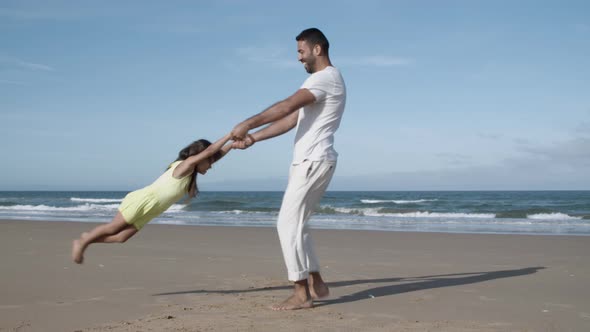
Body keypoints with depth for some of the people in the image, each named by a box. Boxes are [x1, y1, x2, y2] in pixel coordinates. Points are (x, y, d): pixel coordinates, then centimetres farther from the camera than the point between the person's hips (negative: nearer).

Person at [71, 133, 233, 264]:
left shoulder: (190, 173, 12)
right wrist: (229, 136, -14)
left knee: (121, 238, 3)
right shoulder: (185, 165, -13)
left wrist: (234, 143, 15)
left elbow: (215, 155, 17)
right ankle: (82, 242, 16)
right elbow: (209, 151, -22)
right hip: (142, 200, -9)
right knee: (113, 228, 1)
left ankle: (87, 239, 13)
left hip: (147, 212, 9)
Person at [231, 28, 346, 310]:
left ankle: (301, 294, -9)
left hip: (312, 162, -10)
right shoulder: (323, 80, 23)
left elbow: (286, 107, -21)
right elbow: (291, 120, 19)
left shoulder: (325, 77, -10)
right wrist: (253, 138, 12)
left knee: (288, 224, -11)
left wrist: (248, 124, -15)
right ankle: (316, 284, 17)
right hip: (309, 162, 10)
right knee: (296, 224, 13)